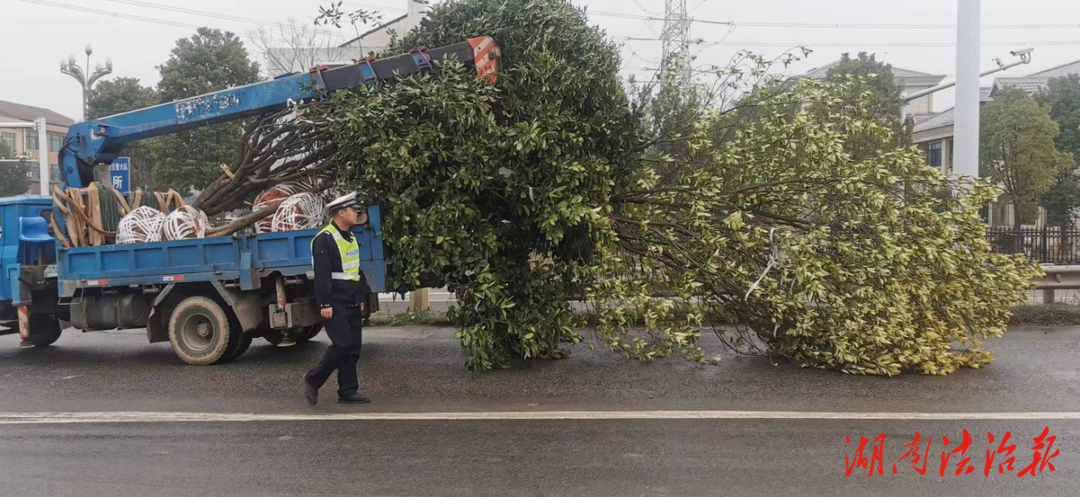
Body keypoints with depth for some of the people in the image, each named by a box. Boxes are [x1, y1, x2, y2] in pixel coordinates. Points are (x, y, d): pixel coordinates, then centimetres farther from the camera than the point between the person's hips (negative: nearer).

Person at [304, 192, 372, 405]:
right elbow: (322, 275, -18)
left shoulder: (351, 237, 16)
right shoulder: (324, 239, -13)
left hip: (352, 303, 9)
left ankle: (348, 391, 14)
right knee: (342, 345, -12)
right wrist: (325, 304, -21)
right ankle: (313, 379, 7)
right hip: (335, 304, -9)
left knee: (353, 348, 7)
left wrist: (361, 297, 19)